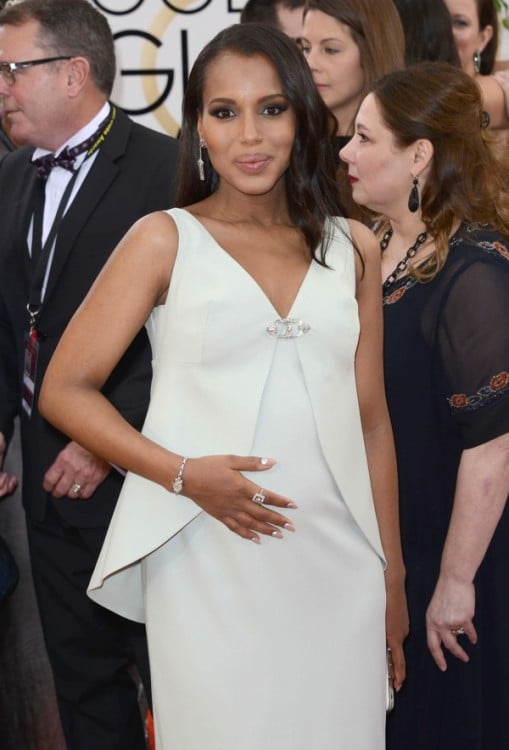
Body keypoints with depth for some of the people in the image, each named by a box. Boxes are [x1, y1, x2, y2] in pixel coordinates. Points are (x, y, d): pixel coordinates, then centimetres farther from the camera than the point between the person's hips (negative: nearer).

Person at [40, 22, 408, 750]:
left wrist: (393, 574, 13)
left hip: (338, 567, 3)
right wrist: (183, 474, -14)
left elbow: (370, 419, 13)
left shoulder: (352, 247, 10)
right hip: (211, 565, -3)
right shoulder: (165, 239, 1)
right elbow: (65, 391, -2)